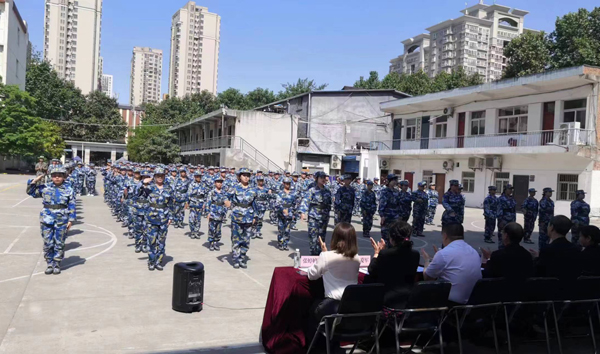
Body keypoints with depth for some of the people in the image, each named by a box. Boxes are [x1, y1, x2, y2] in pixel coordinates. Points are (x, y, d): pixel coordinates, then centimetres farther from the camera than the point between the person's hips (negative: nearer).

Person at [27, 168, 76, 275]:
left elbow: (72, 207, 1)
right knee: (48, 243, 5)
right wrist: (35, 181, -3)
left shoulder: (69, 190, 1)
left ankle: (57, 264, 17)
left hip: (62, 220, -1)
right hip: (47, 220, 1)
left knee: (59, 243, 6)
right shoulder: (45, 188, 5)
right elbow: (30, 191, 11)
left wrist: (71, 220, -4)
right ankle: (49, 263, 18)